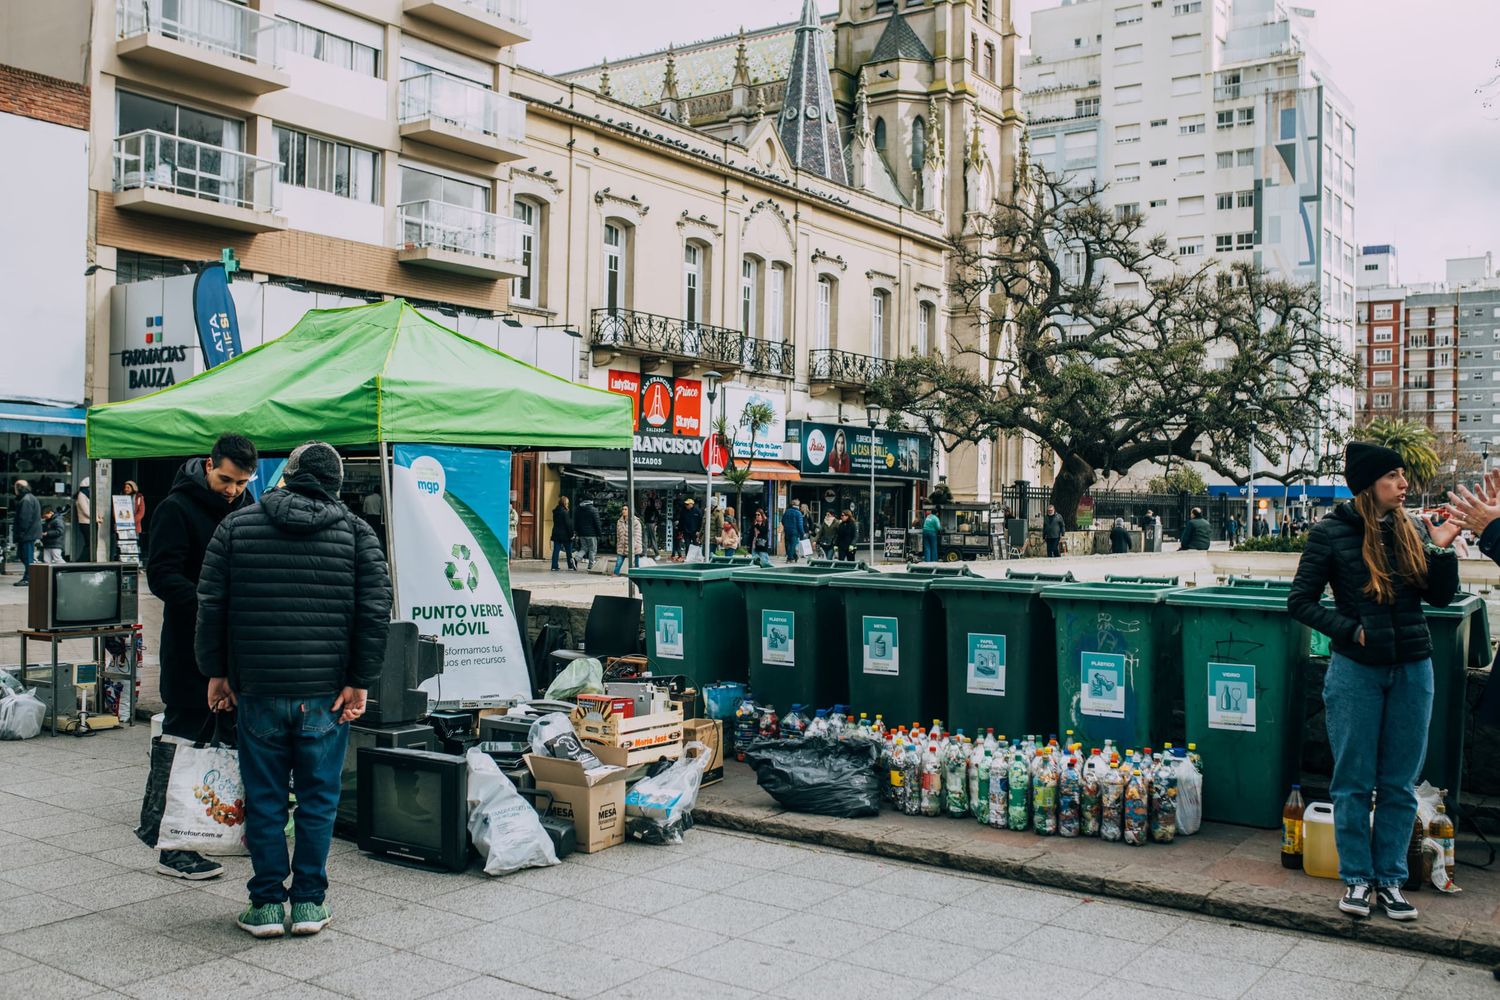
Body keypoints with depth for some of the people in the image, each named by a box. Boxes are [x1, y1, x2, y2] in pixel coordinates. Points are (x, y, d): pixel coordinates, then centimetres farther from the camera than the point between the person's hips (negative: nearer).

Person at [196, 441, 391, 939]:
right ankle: (309, 903, 16)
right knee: (318, 799, 10)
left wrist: (216, 672, 11)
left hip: (257, 690, 1)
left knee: (264, 800, 10)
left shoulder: (236, 525, 4)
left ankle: (267, 904, 16)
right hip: (326, 691, 0)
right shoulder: (357, 531, 1)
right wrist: (360, 682, -2)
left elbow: (211, 604, 3)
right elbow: (375, 612, -5)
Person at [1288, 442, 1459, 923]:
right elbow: (1300, 601, -3)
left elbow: (1441, 597, 7)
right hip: (1356, 670, -3)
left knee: (1399, 784, 10)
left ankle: (1390, 879, 22)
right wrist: (1350, 630, -13)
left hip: (1412, 668, 3)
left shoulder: (1413, 530, 4)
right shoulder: (1331, 533, -6)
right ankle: (1356, 878, 18)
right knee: (1354, 783, 5)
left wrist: (1441, 549, -6)